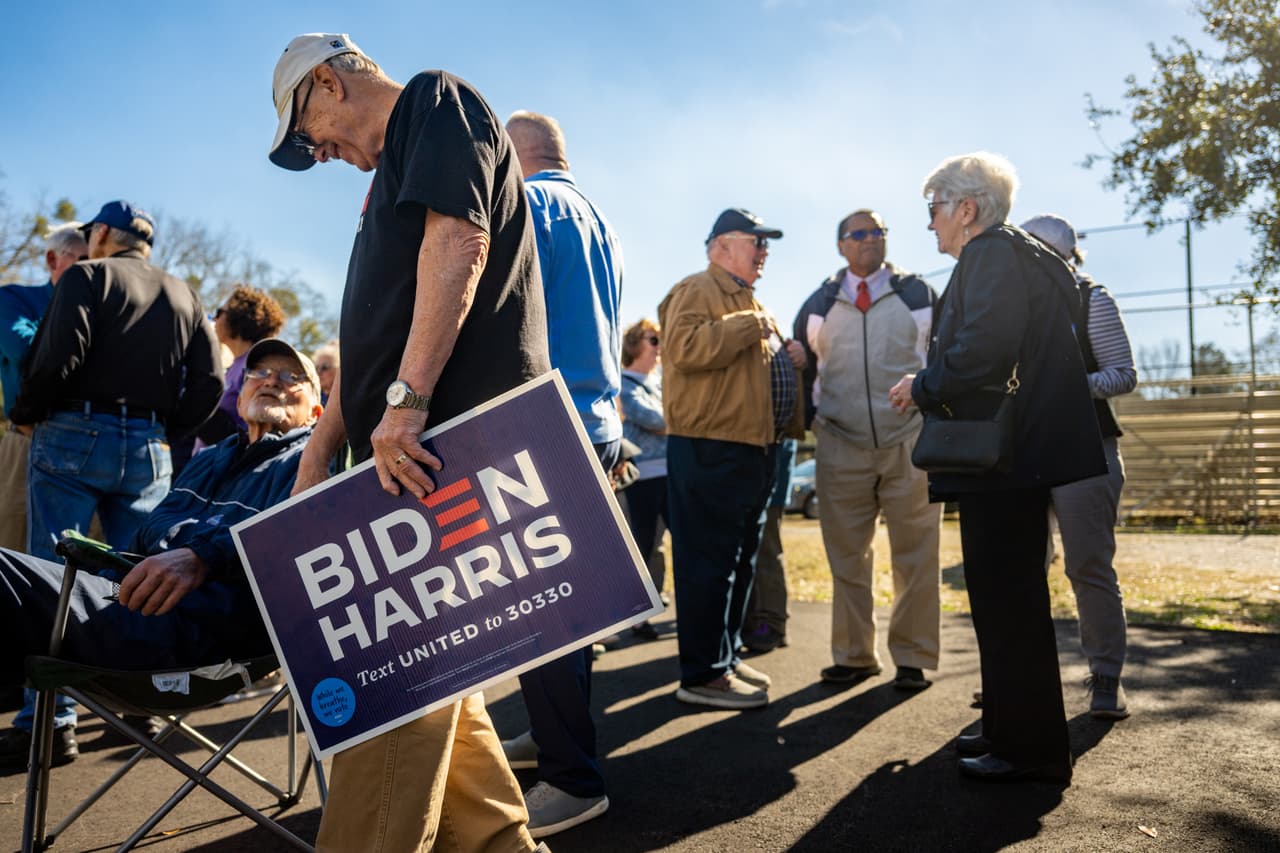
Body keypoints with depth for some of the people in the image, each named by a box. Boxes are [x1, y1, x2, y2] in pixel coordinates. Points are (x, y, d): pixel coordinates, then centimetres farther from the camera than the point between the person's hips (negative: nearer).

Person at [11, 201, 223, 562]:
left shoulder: (86, 275, 2)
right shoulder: (185, 295, 15)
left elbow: (58, 359, -12)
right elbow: (209, 382, 5)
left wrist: (25, 415, 3)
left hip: (76, 437, -4)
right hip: (150, 448, 4)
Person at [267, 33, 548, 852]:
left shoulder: (438, 100, 4)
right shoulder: (397, 170, 30)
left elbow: (457, 242, -15)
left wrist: (406, 399, -22)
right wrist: (319, 449, 22)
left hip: (454, 433, -10)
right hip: (417, 447, 10)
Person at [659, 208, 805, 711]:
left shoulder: (750, 302, 25)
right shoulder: (697, 290, -5)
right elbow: (686, 348, -24)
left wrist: (788, 357, 14)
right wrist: (749, 326, -17)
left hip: (753, 448, 10)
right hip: (711, 449, -10)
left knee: (739, 562, 14)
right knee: (708, 562, -7)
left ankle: (726, 657, 25)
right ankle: (701, 675, -1)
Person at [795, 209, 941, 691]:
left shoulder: (919, 295, 8)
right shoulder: (819, 305, 11)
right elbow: (801, 367, 19)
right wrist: (812, 418, 8)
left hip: (910, 446, -1)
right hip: (840, 448, 2)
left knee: (915, 557, 1)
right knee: (846, 556, 5)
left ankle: (913, 659, 11)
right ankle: (853, 655, 16)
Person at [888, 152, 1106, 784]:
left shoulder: (993, 256, -11)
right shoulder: (1012, 255, 20)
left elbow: (982, 352, -24)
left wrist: (922, 388, -10)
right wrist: (933, 389, 17)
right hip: (1011, 453, 11)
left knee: (1008, 601, -4)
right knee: (1007, 597, 16)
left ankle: (1030, 748, 5)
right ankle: (1011, 727, 27)